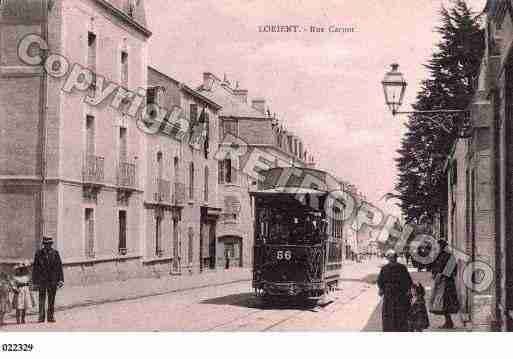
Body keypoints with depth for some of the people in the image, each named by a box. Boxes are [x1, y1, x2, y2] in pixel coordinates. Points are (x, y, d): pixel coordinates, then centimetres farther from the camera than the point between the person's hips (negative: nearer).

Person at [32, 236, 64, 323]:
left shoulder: (55, 253, 3)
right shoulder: (38, 253, 1)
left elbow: (59, 267, 3)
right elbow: (35, 267, 4)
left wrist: (61, 280, -2)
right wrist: (34, 280, 2)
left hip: (52, 280, 1)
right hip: (41, 280, -1)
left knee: (51, 299, 6)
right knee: (41, 299, -1)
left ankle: (51, 317, 13)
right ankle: (41, 317, 4)